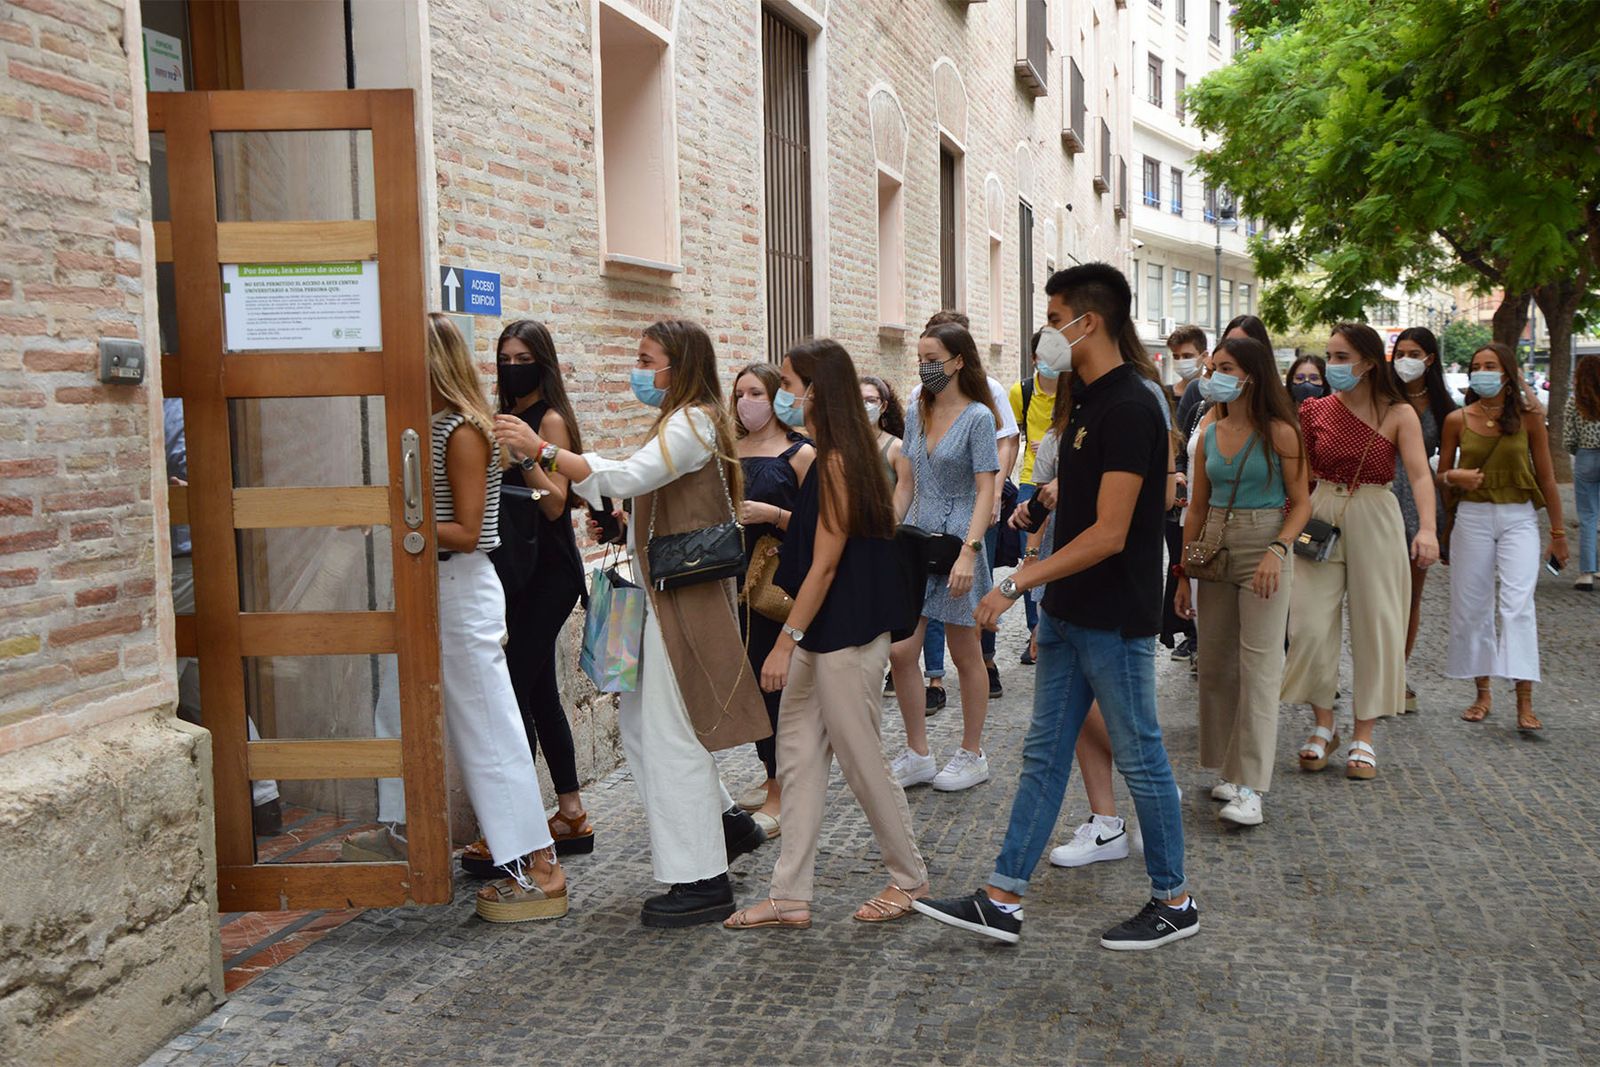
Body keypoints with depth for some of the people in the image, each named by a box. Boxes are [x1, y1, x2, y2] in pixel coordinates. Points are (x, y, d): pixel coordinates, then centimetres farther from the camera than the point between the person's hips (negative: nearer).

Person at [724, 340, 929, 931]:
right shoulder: (829, 458, 10)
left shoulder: (836, 462, -18)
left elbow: (825, 565, -19)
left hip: (846, 638, -10)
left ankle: (910, 878, 21)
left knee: (862, 761, 3)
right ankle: (790, 896, 16)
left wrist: (786, 642, -18)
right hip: (821, 636, 10)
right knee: (798, 758, 10)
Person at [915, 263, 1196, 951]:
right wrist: (1046, 600, 18)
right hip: (1068, 616, 10)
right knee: (1044, 756, 11)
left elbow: (1109, 534, -24)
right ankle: (1001, 902, 16)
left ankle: (1175, 902, 21)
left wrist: (1018, 583, -21)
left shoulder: (1128, 409, -19)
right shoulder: (1088, 402, 11)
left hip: (1114, 621, -10)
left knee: (1140, 759, 4)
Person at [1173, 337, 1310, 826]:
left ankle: (1250, 786, -6)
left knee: (1258, 666, -7)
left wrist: (1277, 549, -21)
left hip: (1264, 548, -6)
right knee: (1215, 661, 9)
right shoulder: (1210, 434, 9)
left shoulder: (1279, 433, -7)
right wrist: (1183, 571, 12)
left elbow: (1301, 503, -6)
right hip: (1216, 548, 6)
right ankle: (1230, 769, 22)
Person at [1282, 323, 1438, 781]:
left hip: (1374, 521, -2)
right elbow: (1301, 473, 6)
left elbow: (1420, 474, -16)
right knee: (1311, 625, -2)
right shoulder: (1315, 411, 3)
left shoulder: (1398, 415, -5)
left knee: (1375, 626, 3)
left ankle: (1363, 736, 15)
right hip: (1320, 519, 2)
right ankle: (1323, 727, 16)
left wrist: (1427, 529, -31)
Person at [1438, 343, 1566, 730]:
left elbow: (1546, 478, 6)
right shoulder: (1457, 420, 2)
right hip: (1472, 519, 2)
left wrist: (1558, 532, 8)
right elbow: (1441, 473, 11)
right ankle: (1482, 695, 18)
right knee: (1472, 607, 4)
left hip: (1519, 518, -2)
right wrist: (1455, 476, -13)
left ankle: (1525, 703, -13)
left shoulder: (1528, 419, 0)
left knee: (1518, 604, -13)